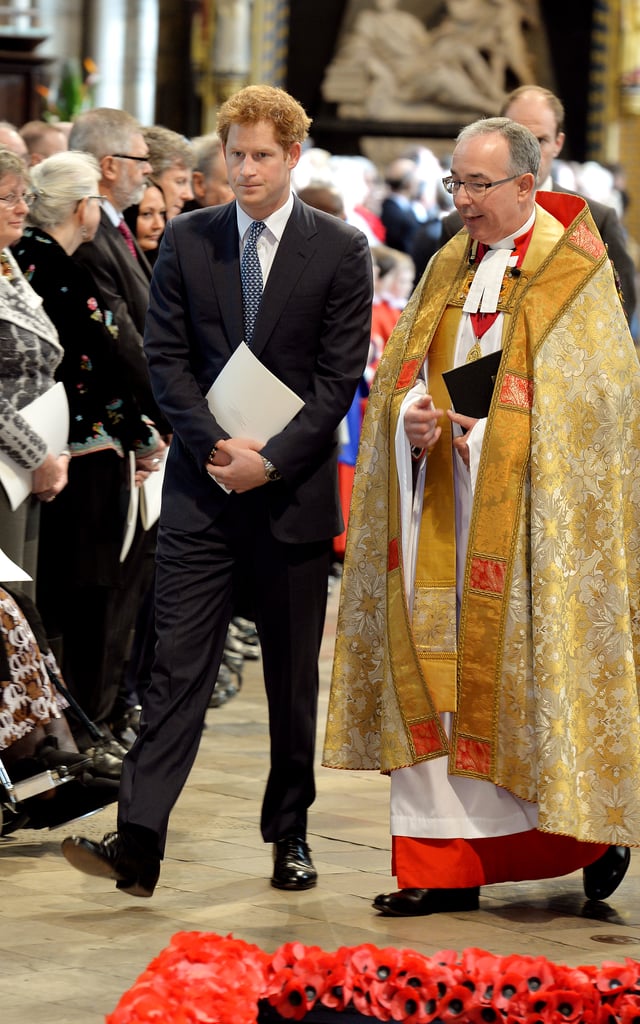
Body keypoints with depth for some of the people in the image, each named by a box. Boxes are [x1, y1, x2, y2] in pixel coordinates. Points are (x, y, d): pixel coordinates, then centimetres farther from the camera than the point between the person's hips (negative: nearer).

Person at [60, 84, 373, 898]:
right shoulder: (186, 241, 6)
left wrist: (270, 460, -13)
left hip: (293, 491, -1)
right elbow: (166, 357, 3)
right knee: (175, 666, -6)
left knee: (293, 676, 8)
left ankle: (289, 835, 20)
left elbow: (340, 376, -4)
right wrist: (216, 445, -10)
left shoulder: (340, 250, 0)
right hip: (203, 487, 1)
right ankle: (137, 843, -12)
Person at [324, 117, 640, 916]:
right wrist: (412, 415, -9)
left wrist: (481, 431, -16)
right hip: (444, 508, 6)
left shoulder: (572, 273, -4)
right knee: (439, 672, 2)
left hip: (526, 511, -6)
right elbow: (403, 373, 14)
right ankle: (446, 868, 4)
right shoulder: (448, 268, 15)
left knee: (532, 666, -5)